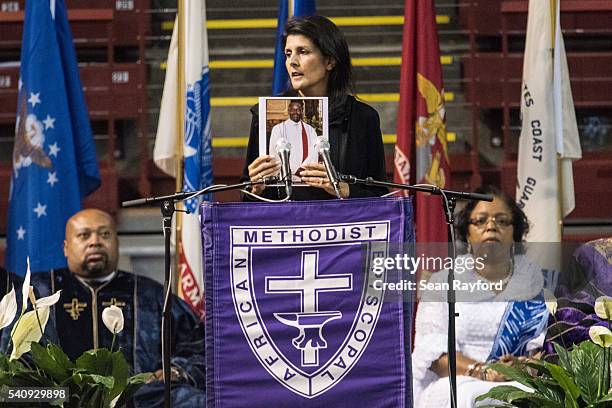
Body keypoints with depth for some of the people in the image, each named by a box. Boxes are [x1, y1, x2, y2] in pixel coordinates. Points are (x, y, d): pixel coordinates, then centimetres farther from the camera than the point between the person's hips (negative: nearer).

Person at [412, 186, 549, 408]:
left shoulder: (533, 279, 15)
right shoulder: (443, 282, 11)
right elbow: (432, 349, -3)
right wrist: (480, 371, -20)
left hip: (519, 384, 2)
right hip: (453, 384, -2)